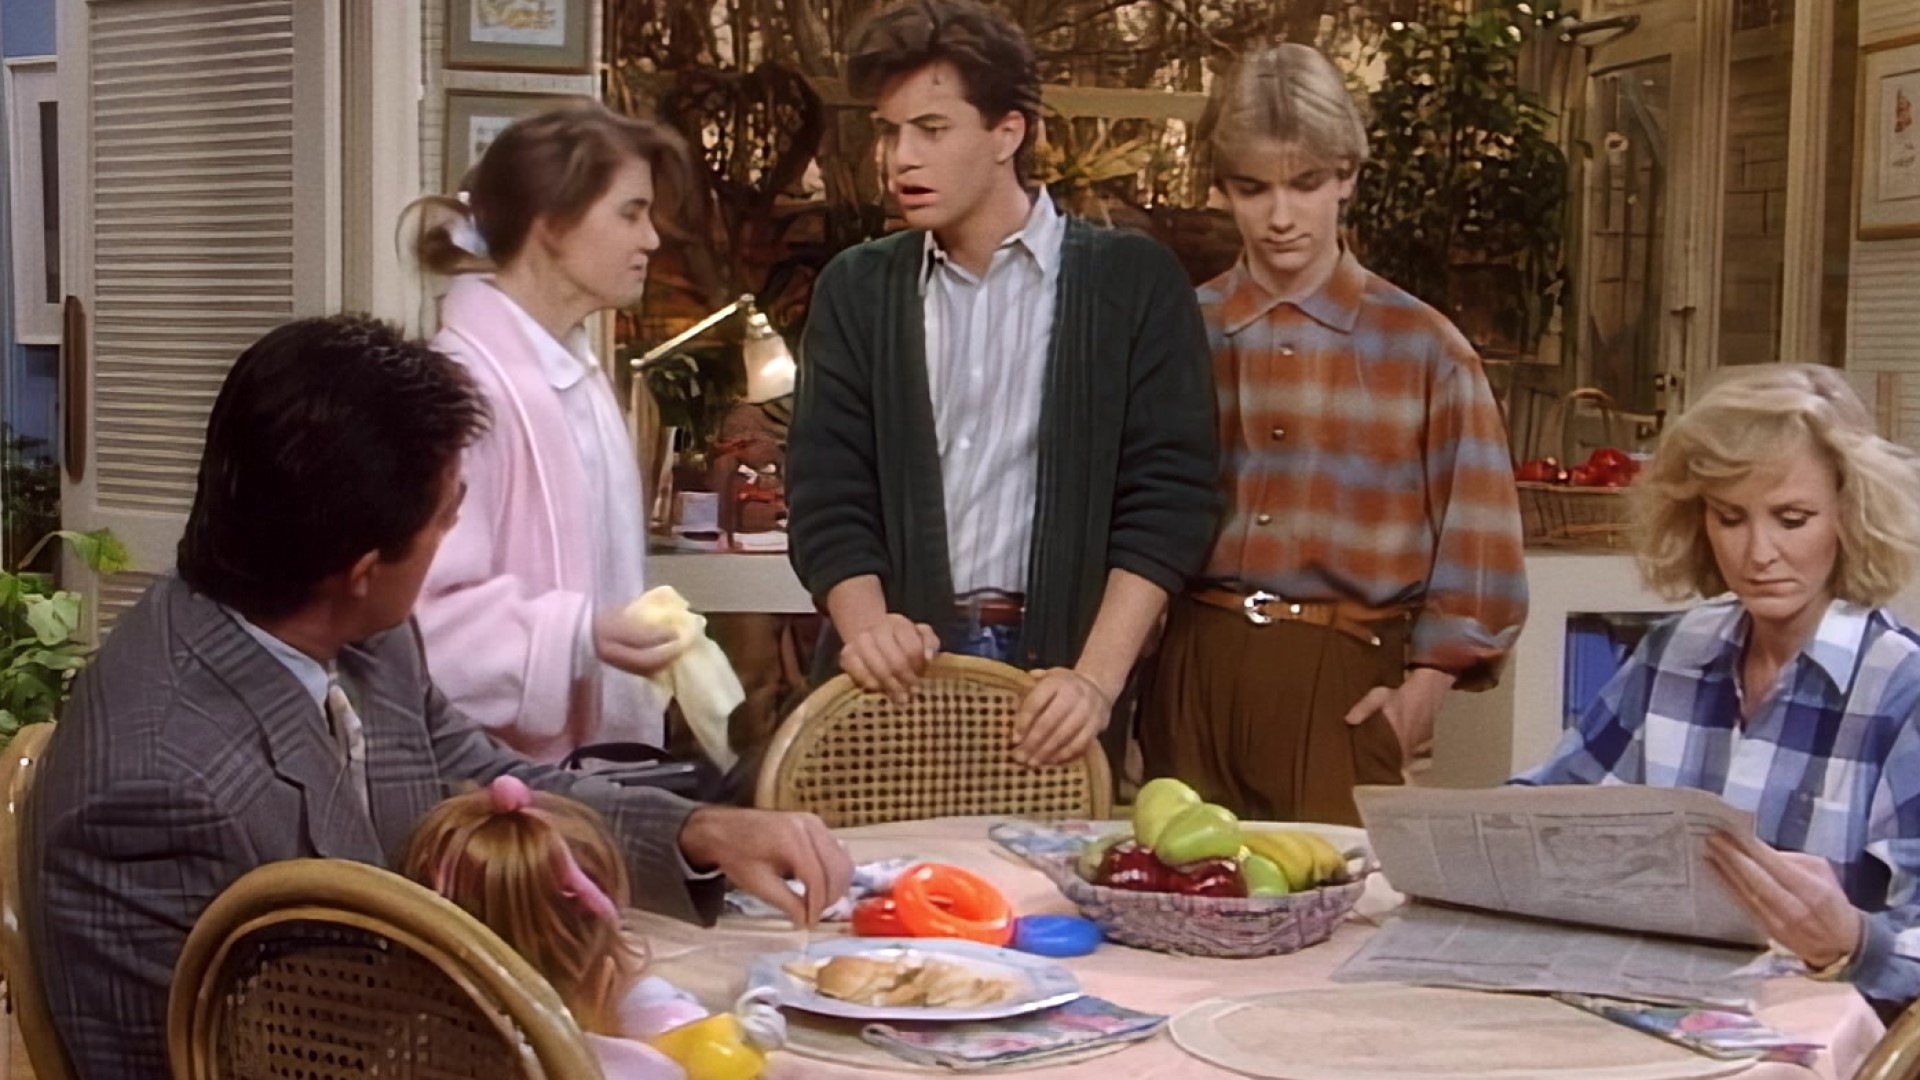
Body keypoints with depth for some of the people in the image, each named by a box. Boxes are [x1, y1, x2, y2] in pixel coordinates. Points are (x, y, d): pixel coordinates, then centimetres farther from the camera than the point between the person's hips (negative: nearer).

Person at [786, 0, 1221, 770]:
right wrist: (868, 629, -15)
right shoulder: (857, 289, 8)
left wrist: (1096, 679, -15)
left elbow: (1169, 493, -5)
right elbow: (828, 493, 3)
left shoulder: (1133, 281, 0)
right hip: (906, 676, 2)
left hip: (1056, 678, -2)